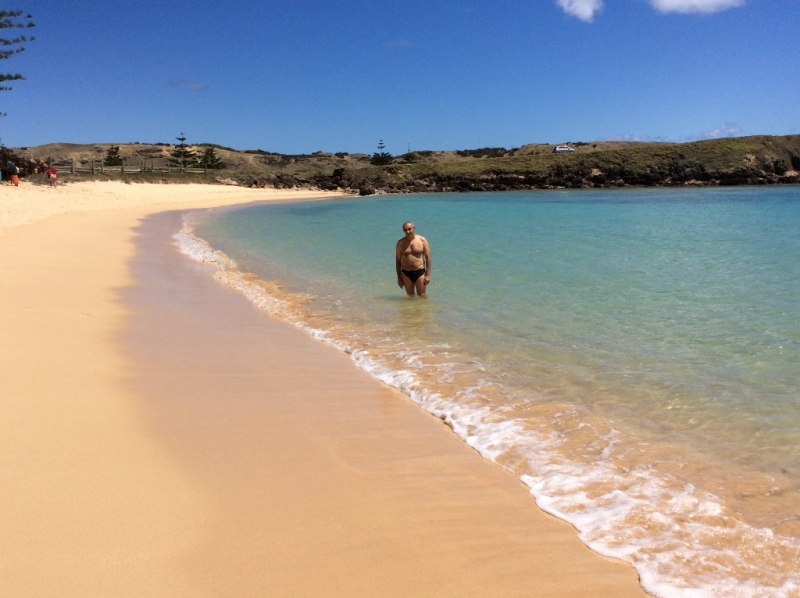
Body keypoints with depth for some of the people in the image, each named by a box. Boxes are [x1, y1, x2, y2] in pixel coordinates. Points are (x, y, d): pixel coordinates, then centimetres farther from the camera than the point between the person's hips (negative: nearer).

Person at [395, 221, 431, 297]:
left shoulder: (422, 240, -3)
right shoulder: (401, 243, 1)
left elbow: (428, 258, -2)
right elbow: (398, 260, 7)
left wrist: (427, 275, -7)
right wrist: (399, 277, 5)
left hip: (419, 272, -2)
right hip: (406, 273, 2)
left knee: (422, 297, 0)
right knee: (410, 297, 10)